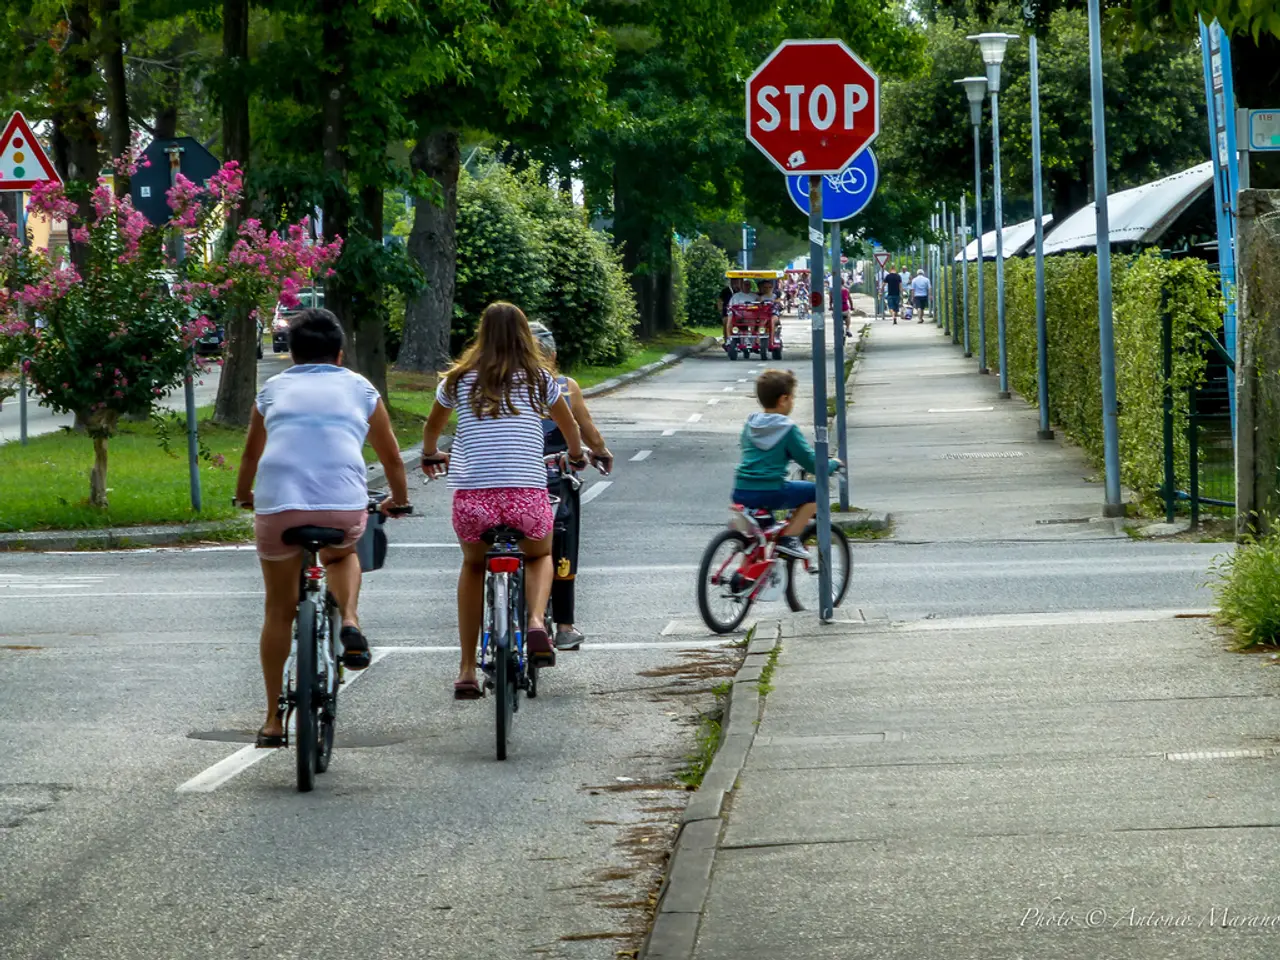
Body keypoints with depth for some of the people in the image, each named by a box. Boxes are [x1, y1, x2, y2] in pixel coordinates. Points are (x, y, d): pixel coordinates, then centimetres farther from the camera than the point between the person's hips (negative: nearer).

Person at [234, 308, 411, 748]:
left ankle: (273, 719, 17)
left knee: (279, 610, 16)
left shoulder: (273, 389, 22)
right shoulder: (360, 388, 20)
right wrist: (398, 499, 47)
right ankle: (349, 622, 6)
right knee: (342, 556, 35)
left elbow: (251, 455, 35)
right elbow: (391, 456, 29)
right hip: (344, 506, 0)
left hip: (277, 504, 0)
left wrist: (243, 496, 53)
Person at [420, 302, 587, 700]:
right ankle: (537, 622, 0)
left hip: (471, 498, 1)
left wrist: (430, 456, 53)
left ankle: (467, 671, 23)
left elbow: (432, 427, 30)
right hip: (527, 497, -1)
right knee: (540, 556, 30)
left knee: (473, 566, 29)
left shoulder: (459, 379, 12)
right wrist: (577, 457, 51)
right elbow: (570, 428, 29)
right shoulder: (540, 380, 10)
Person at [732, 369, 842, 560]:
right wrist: (833, 464, 16)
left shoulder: (750, 424, 13)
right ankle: (789, 538, 2)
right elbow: (812, 463, -5)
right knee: (815, 491, 9)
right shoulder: (787, 429, -6)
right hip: (770, 492, -7)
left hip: (741, 493, 7)